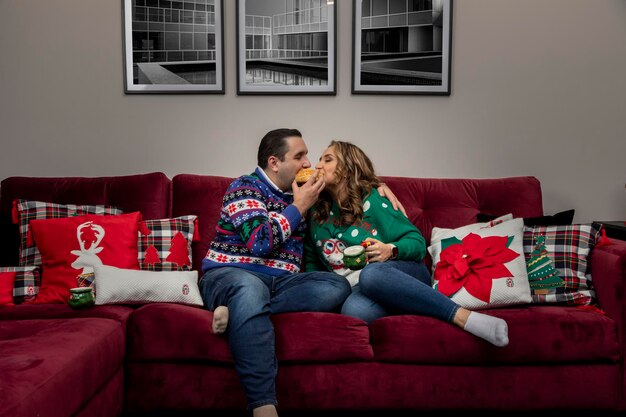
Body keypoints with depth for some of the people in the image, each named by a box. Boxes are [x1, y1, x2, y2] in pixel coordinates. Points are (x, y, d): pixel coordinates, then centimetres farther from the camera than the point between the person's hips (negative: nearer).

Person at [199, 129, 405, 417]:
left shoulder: (298, 192, 18)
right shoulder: (244, 187, 0)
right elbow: (260, 242, -15)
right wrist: (299, 206, -7)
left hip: (282, 281, 6)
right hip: (230, 273, -6)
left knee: (338, 286, -22)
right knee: (249, 286, -43)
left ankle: (237, 310, -31)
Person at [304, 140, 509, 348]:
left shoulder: (371, 199, 2)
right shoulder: (316, 212, 13)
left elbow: (417, 241, 1)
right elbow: (312, 263, 21)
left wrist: (391, 250, -19)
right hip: (357, 288, 1)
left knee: (371, 274, -40)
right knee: (354, 309, -38)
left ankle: (462, 316, -36)